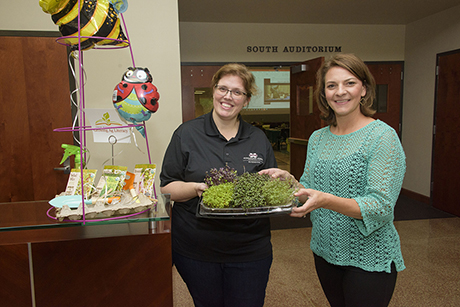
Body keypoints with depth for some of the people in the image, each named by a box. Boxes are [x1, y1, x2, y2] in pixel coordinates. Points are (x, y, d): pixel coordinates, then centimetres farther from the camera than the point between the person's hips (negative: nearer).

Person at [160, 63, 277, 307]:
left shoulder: (258, 139, 5)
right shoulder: (187, 134, -2)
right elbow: (166, 187, -2)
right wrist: (196, 188, -20)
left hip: (250, 250, 2)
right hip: (196, 250, -1)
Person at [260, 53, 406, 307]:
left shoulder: (382, 136, -15)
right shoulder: (317, 138, 3)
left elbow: (381, 206, -21)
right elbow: (309, 189, 6)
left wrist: (327, 200, -35)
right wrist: (288, 180, -14)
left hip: (369, 259, -5)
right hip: (325, 252, 6)